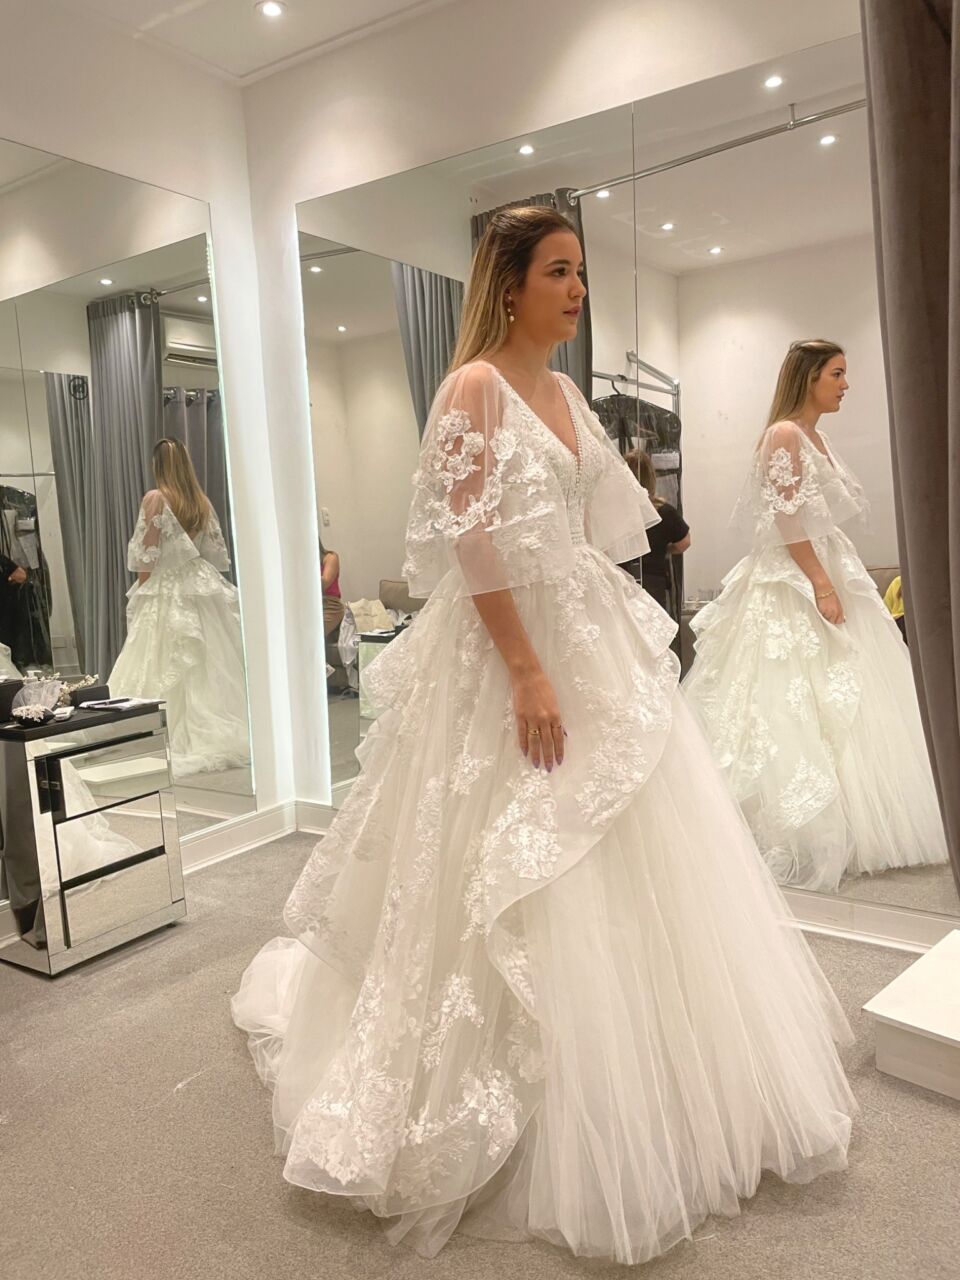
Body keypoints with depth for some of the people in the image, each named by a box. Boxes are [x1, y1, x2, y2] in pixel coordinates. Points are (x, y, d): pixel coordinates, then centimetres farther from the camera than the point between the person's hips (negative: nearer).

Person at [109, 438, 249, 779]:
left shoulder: (155, 498, -9)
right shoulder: (203, 502, 6)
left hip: (167, 594, -6)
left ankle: (182, 744, -3)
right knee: (209, 667, 9)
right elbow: (218, 555, 10)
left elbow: (146, 557, -10)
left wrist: (141, 595, -1)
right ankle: (223, 737, 13)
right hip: (203, 590, 6)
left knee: (168, 672, -2)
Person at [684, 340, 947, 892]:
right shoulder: (784, 435, -12)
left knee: (839, 703, 12)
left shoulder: (817, 437, 17)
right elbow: (787, 522, -19)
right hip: (793, 587, -10)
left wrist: (832, 581, 17)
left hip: (825, 576, 10)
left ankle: (838, 832, 22)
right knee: (799, 709, -6)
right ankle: (805, 840, 3)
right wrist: (822, 586, -22)